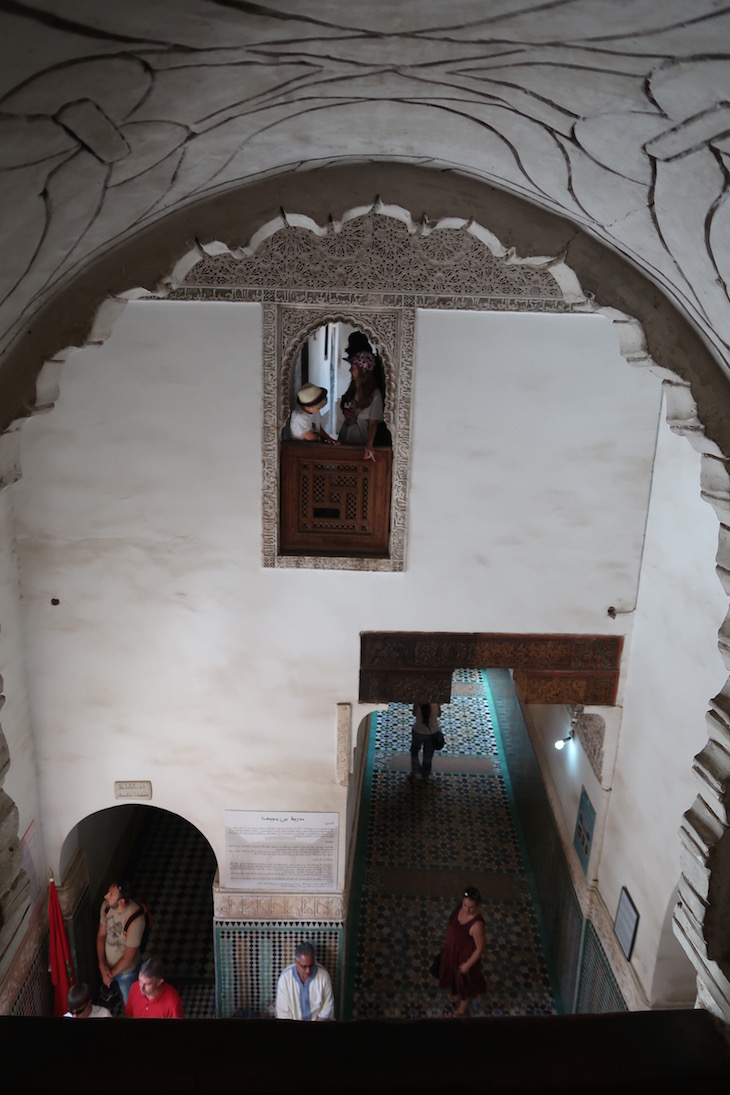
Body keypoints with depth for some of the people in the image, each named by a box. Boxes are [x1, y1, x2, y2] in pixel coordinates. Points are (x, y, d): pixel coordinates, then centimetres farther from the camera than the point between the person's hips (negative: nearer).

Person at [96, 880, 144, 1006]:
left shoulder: (135, 919, -39)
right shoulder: (106, 905, -21)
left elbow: (129, 957, -26)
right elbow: (101, 935, -6)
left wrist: (111, 974, -13)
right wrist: (102, 965, -11)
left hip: (126, 970, -5)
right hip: (108, 964, 5)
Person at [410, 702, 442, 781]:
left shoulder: (417, 703, -23)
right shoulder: (436, 702, -21)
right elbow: (439, 714, -2)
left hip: (418, 731, -1)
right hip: (432, 732, 1)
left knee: (414, 751, 28)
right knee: (428, 756, 21)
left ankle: (415, 772, 28)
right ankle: (425, 776, 35)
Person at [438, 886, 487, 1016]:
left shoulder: (477, 924, -40)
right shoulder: (461, 908, -20)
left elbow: (479, 948, -25)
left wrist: (468, 964, -15)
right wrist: (448, 945, 14)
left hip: (465, 956, -6)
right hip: (452, 950, 6)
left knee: (464, 981, 22)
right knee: (453, 975, 32)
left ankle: (463, 1007, 50)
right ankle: (457, 994, 62)